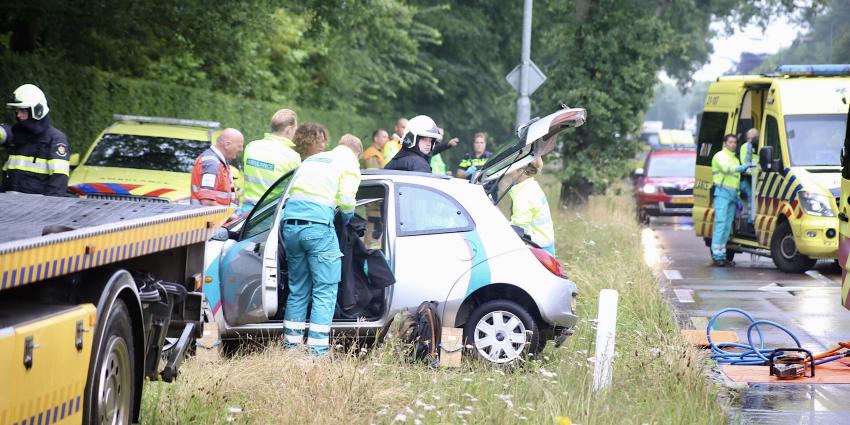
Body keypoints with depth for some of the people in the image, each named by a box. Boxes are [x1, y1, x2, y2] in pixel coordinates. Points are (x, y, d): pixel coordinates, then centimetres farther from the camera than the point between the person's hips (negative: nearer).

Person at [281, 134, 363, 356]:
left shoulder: (312, 159, 29)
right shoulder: (350, 162, 10)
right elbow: (347, 199, -4)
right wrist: (347, 217, 16)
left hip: (290, 223, 6)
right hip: (317, 225, -6)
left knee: (297, 289, 16)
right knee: (325, 291, -2)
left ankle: (291, 345, 16)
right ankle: (317, 350, -9)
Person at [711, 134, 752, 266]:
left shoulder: (735, 159, 25)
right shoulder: (720, 156, -1)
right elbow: (726, 168, -22)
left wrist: (737, 197, 22)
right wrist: (741, 168, -34)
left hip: (732, 195, 8)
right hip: (722, 192, -8)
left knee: (727, 225, 6)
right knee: (720, 223, -14)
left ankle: (722, 255, 8)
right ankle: (717, 255, -17)